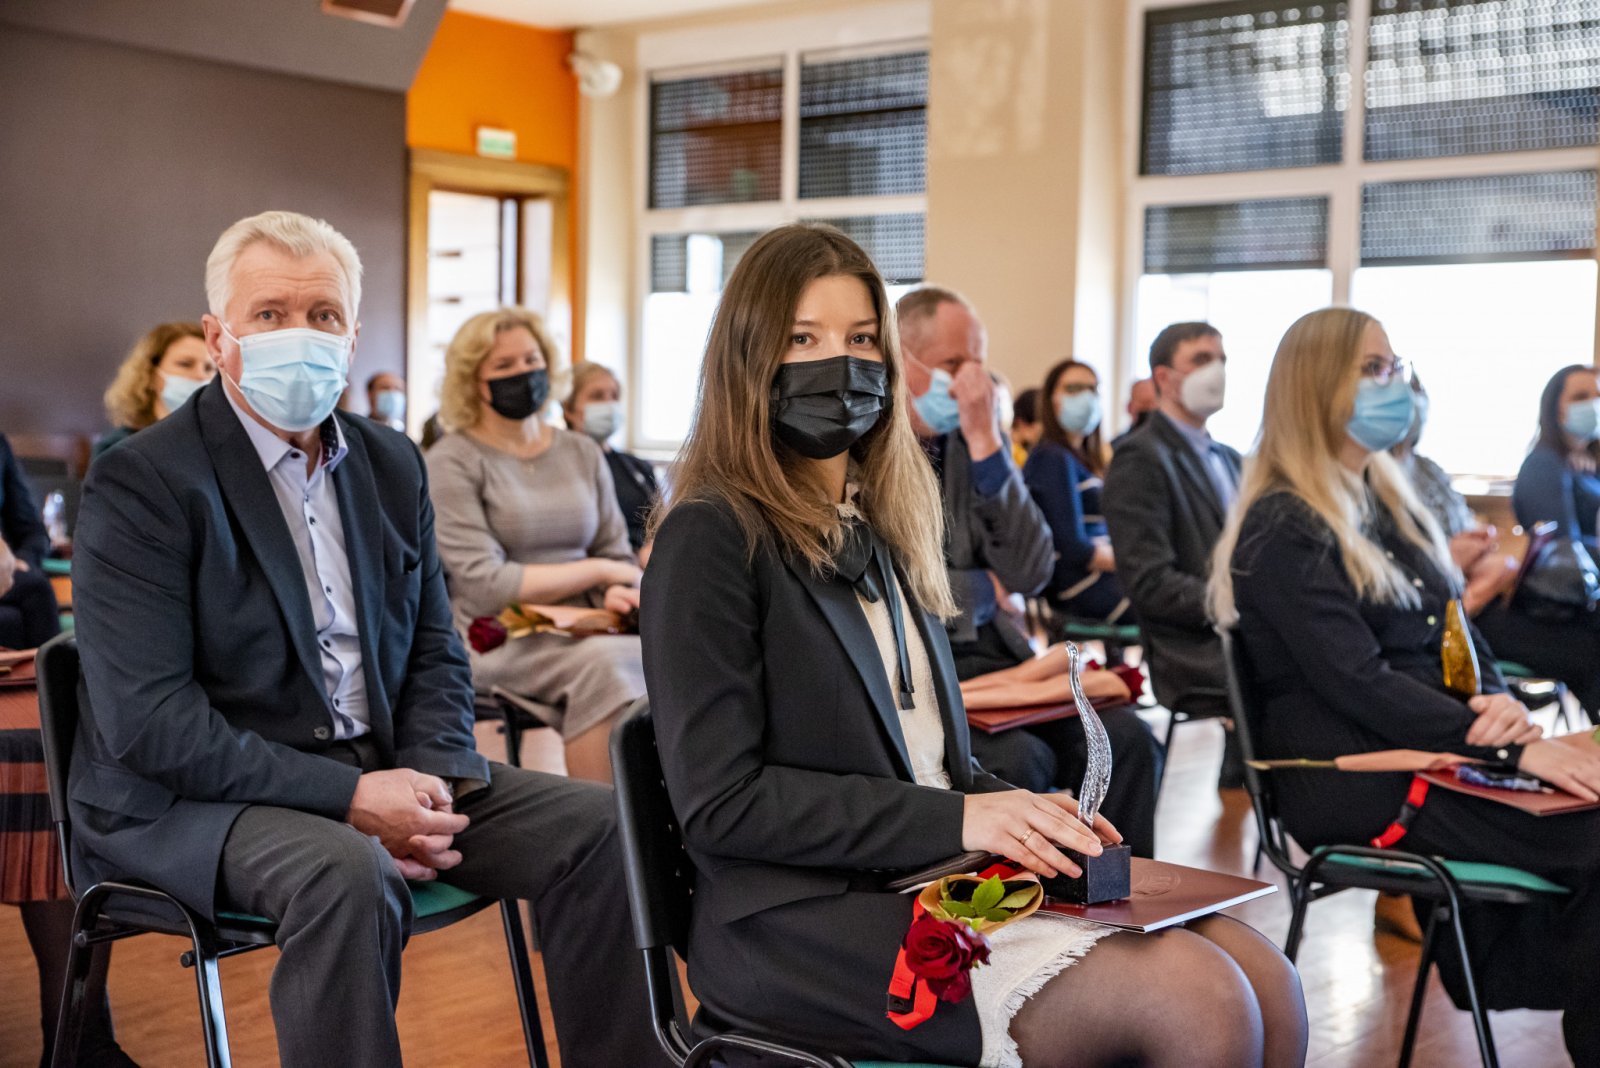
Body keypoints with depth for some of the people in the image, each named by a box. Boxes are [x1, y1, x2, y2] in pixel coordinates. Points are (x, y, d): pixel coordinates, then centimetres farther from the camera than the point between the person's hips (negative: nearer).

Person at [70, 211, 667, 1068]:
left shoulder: (391, 465, 11)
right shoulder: (140, 482, -9)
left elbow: (435, 654, 13)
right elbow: (147, 720, -18)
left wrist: (431, 779, -8)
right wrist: (347, 798, -23)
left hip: (381, 772, 6)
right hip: (193, 800, -6)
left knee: (595, 825, -10)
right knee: (347, 874, -37)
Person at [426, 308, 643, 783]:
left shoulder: (582, 453, 17)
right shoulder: (452, 462, 0)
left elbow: (619, 556, 16)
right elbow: (484, 587, -10)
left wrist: (616, 593, -9)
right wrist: (598, 571, -9)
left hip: (583, 632, 5)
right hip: (500, 639, -5)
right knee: (603, 664, -35)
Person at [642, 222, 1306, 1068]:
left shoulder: (881, 529, 18)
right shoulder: (709, 540, -7)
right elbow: (720, 801, -13)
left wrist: (1015, 810, -1)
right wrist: (955, 819, -17)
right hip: (802, 919, -7)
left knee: (1264, 980, -13)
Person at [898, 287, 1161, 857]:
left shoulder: (975, 440, 11)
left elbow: (1029, 575, 0)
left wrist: (986, 442, -8)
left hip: (986, 652, 5)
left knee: (1125, 737, -16)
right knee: (1018, 758, -30)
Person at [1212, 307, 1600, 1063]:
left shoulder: (1388, 503, 18)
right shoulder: (1283, 529, -9)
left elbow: (1455, 631, 15)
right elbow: (1359, 682, -18)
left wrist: (1497, 699, -8)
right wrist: (1511, 749, -23)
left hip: (1430, 749, 8)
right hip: (1351, 778, -8)